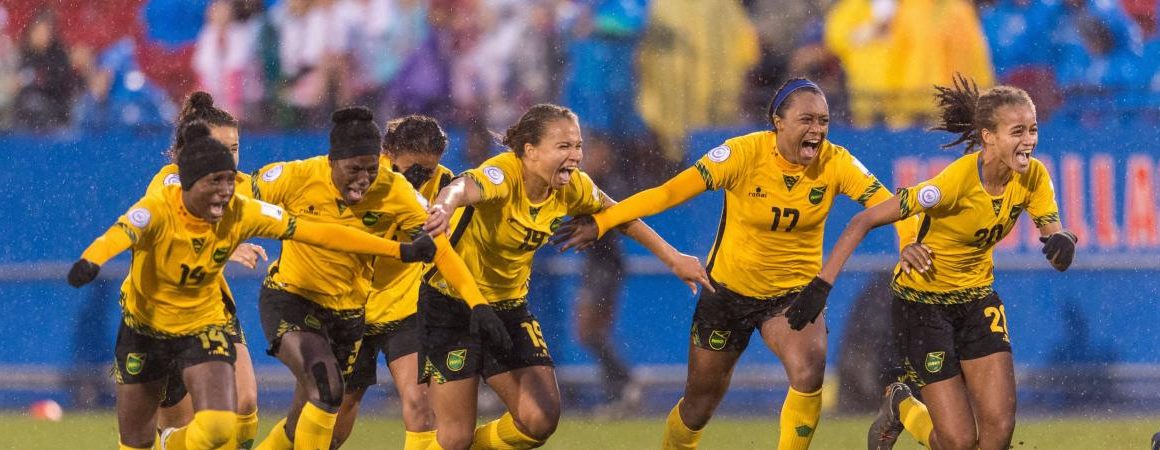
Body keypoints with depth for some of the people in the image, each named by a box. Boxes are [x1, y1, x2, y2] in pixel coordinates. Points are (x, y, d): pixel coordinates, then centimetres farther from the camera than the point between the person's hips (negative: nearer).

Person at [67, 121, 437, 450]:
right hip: (145, 326, -2)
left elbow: (318, 232, -16)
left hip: (204, 325, 2)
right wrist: (91, 261, -74)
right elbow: (121, 233, -50)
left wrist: (398, 250, -17)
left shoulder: (242, 213, -19)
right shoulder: (158, 209, -29)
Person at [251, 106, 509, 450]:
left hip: (346, 310, 4)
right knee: (327, 388, -26)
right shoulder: (297, 178, -22)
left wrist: (478, 304, -20)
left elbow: (438, 246, -13)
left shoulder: (394, 190, -16)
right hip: (291, 296, -4)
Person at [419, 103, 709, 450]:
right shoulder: (504, 174, -28)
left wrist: (673, 258, 15)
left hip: (509, 307, 6)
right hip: (451, 304, -6)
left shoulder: (572, 188, -8)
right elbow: (463, 188, -50)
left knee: (541, 420, -8)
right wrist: (443, 207, -73)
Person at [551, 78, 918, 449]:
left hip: (795, 293, 1)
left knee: (809, 371, -28)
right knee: (701, 401, 11)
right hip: (730, 289, -1)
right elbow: (671, 192, -22)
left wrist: (910, 240, -45)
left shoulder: (835, 163, -15)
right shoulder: (745, 154, -21)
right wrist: (600, 222, -25)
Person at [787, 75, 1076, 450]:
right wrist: (821, 284, -29)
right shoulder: (957, 181, -30)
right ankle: (901, 407, 26)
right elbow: (864, 221, -25)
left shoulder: (1032, 177, -12)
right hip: (923, 302, -5)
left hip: (978, 298, 5)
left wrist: (1061, 241, -36)